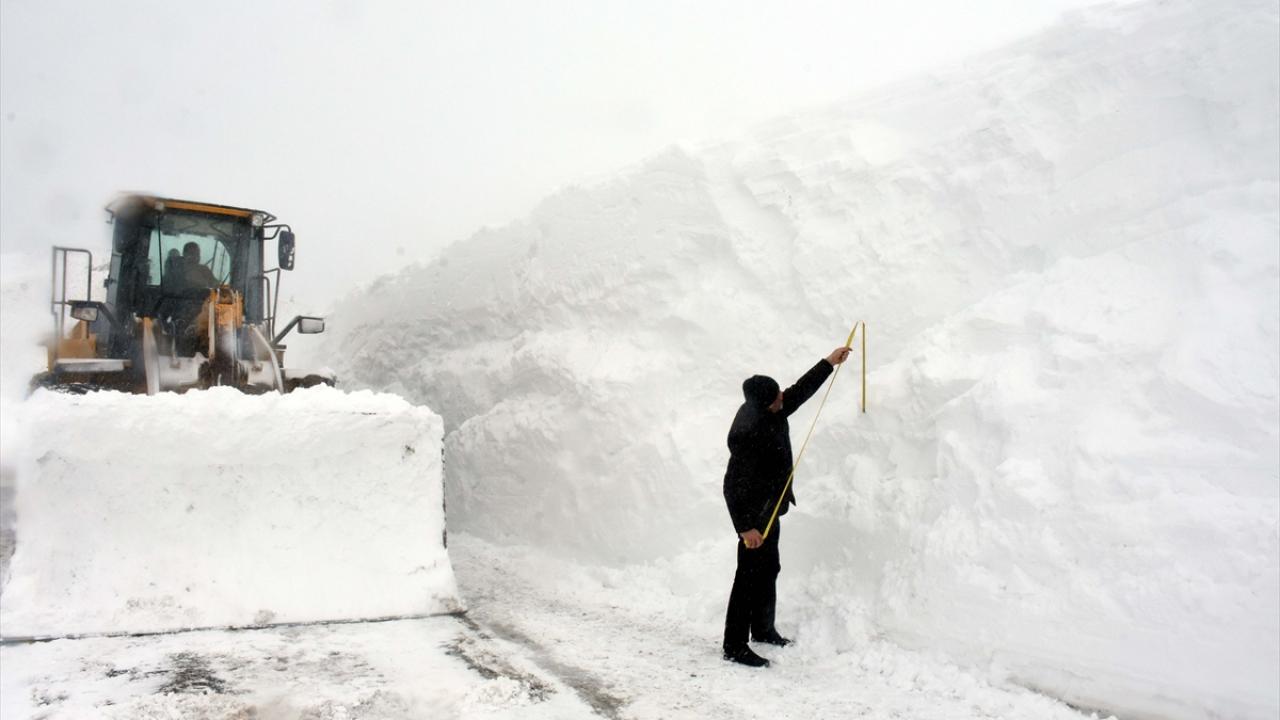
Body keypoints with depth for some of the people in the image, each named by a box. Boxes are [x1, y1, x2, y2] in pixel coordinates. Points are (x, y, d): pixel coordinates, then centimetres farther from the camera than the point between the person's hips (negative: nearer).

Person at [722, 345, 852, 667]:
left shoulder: (771, 411, -2)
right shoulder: (747, 432, -30)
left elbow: (800, 390, 16)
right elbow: (737, 486, -29)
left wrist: (828, 363, 21)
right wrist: (745, 528, -30)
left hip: (769, 507, 10)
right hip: (752, 511, -10)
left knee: (769, 570, 21)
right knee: (750, 576, -5)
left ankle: (763, 629, 37)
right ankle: (734, 646, 4)